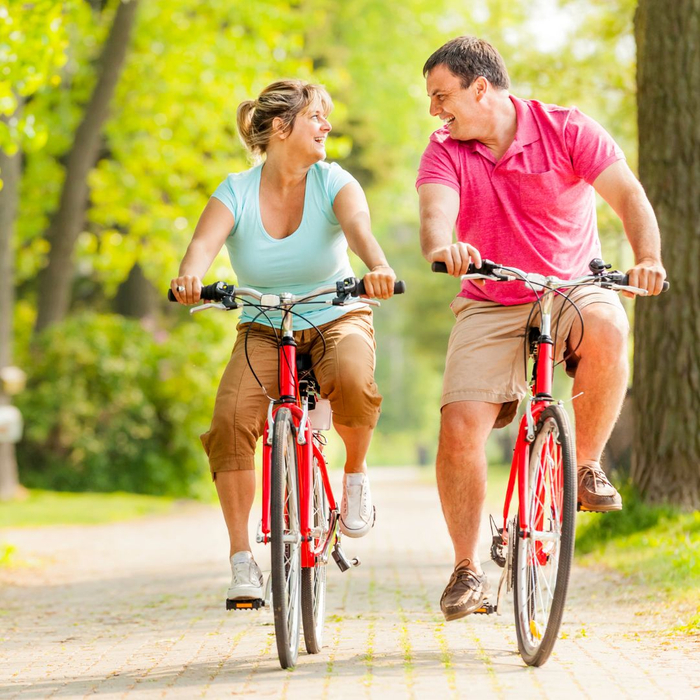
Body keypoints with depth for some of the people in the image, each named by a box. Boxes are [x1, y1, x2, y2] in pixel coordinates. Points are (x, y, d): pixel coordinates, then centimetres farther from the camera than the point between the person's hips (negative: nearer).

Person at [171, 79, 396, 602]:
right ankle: (241, 558, -14)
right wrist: (190, 275, -52)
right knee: (232, 416, -27)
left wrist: (377, 265, -54)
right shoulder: (236, 193, -8)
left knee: (352, 379, -37)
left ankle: (356, 471, -4)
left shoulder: (331, 182, -9)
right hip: (264, 331, 1)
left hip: (336, 320, -1)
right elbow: (206, 240, -27)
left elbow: (358, 224, -30)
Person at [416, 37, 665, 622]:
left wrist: (648, 259, -37)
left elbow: (628, 195, -18)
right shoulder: (445, 152, -4)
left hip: (570, 288, -1)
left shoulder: (565, 130, -9)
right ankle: (467, 568, 3)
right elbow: (436, 211, -23)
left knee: (606, 326, -37)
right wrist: (442, 247, -48)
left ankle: (587, 466, -15)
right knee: (459, 429, -16)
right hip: (490, 306, 2)